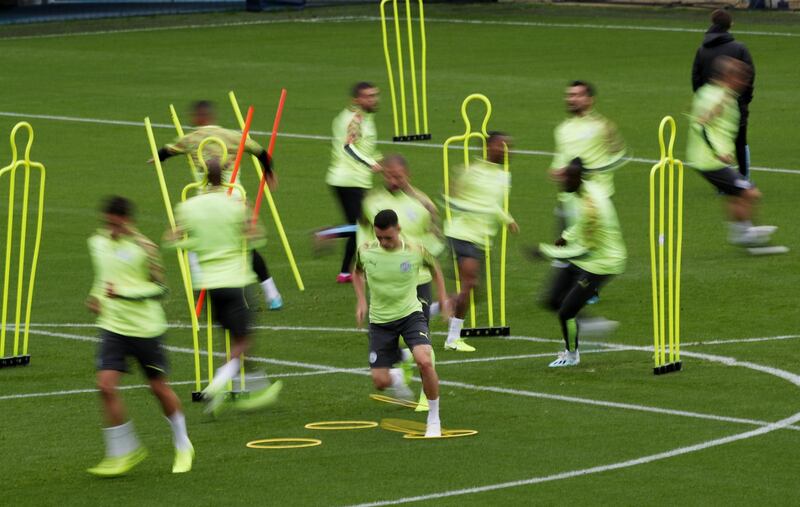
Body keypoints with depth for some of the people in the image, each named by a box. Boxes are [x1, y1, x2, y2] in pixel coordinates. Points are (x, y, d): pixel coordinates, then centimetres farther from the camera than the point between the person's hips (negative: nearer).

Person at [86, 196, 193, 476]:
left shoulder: (143, 248, -13)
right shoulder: (97, 243, 5)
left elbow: (160, 288, -11)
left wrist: (125, 293, -23)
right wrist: (96, 297, 7)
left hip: (145, 327, -4)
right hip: (112, 327, 4)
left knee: (159, 387, 5)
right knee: (106, 385, -12)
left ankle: (183, 446, 28)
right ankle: (124, 452, 1)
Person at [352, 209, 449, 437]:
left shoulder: (415, 252, -14)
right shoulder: (365, 251, -9)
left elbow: (435, 268, 9)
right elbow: (357, 273, 15)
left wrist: (442, 298, 4)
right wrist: (361, 301, 3)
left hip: (410, 314, -2)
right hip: (380, 320, 2)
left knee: (424, 361, -28)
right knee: (380, 382, -2)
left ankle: (434, 419, -9)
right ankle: (396, 378, 40)